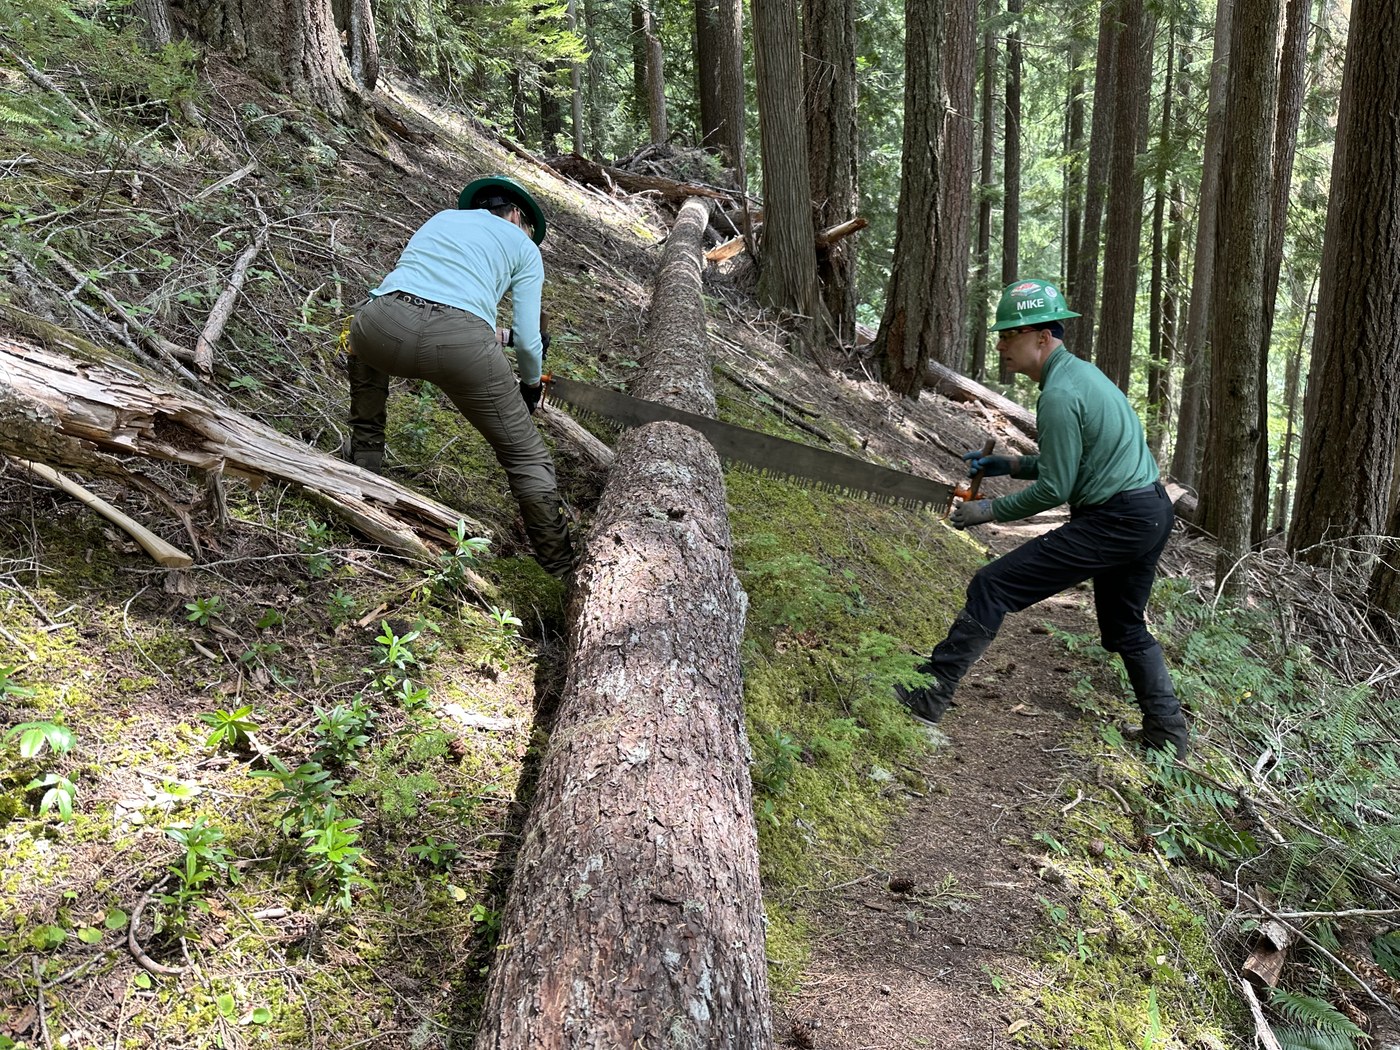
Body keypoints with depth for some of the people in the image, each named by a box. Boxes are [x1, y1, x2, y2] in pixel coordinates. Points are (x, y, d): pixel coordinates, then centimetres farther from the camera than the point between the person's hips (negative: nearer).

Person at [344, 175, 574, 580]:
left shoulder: (441, 217, 35)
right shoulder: (524, 247, 24)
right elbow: (527, 340, 16)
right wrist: (532, 383, 37)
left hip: (383, 321, 4)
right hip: (459, 340, -3)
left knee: (365, 348, 43)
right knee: (526, 456, 14)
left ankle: (364, 464, 47)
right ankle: (563, 569, 16)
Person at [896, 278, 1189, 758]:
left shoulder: (1059, 395, -17)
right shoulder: (1081, 372, 14)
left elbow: (1054, 489, -16)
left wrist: (988, 511, -5)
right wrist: (1009, 464, 15)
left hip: (1113, 521, -10)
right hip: (1153, 511, 10)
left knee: (993, 587, -9)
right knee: (1125, 629, 26)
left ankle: (931, 694, -7)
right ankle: (1168, 733, 31)